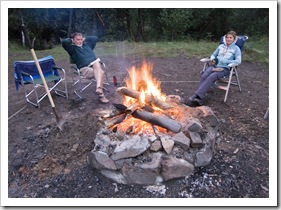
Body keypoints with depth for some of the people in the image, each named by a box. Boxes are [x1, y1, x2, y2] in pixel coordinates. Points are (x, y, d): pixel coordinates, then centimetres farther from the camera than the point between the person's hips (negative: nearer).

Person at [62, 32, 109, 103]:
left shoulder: (87, 44, 25)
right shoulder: (72, 48, 8)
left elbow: (96, 38, 33)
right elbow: (64, 42, -10)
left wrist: (85, 38, 27)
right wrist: (71, 40, 10)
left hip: (95, 65, 4)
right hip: (84, 68, -4)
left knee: (97, 64, -34)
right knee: (101, 72, -30)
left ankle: (98, 87, -47)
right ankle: (101, 95, -33)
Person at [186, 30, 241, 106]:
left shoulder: (236, 48, 10)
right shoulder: (221, 46, 23)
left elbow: (238, 61, -1)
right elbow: (213, 55, 28)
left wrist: (224, 61, -11)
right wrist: (213, 59, 3)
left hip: (225, 68, -4)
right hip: (215, 65, 4)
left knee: (211, 77, -35)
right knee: (204, 76, -30)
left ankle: (195, 96, -45)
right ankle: (200, 99, -40)